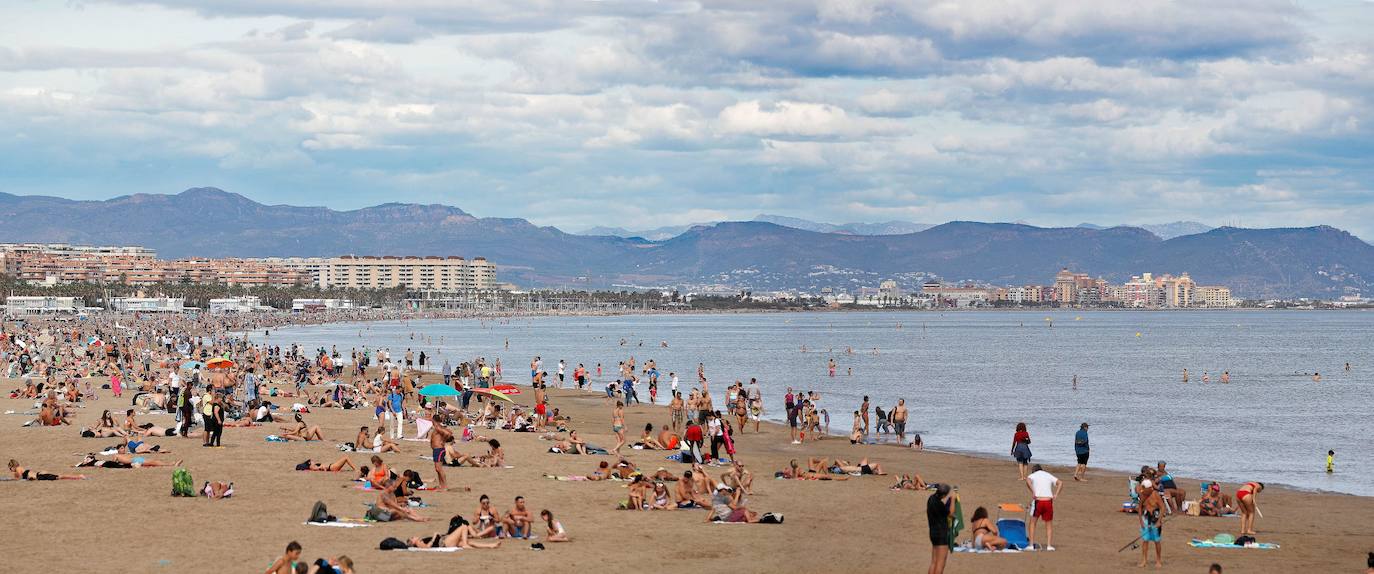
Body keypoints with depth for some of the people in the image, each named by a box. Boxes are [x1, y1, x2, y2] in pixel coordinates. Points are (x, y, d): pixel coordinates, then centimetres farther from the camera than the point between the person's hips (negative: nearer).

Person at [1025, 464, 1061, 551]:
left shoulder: (1033, 475, 10)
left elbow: (1028, 480, -15)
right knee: (1049, 524, 14)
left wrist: (1033, 492, -13)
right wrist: (1056, 495, 1)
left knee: (1033, 522, 15)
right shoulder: (1049, 475, 19)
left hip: (1038, 501, -2)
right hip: (1048, 501, 2)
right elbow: (1060, 483, 6)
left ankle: (1031, 544, 10)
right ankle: (1049, 545, 5)